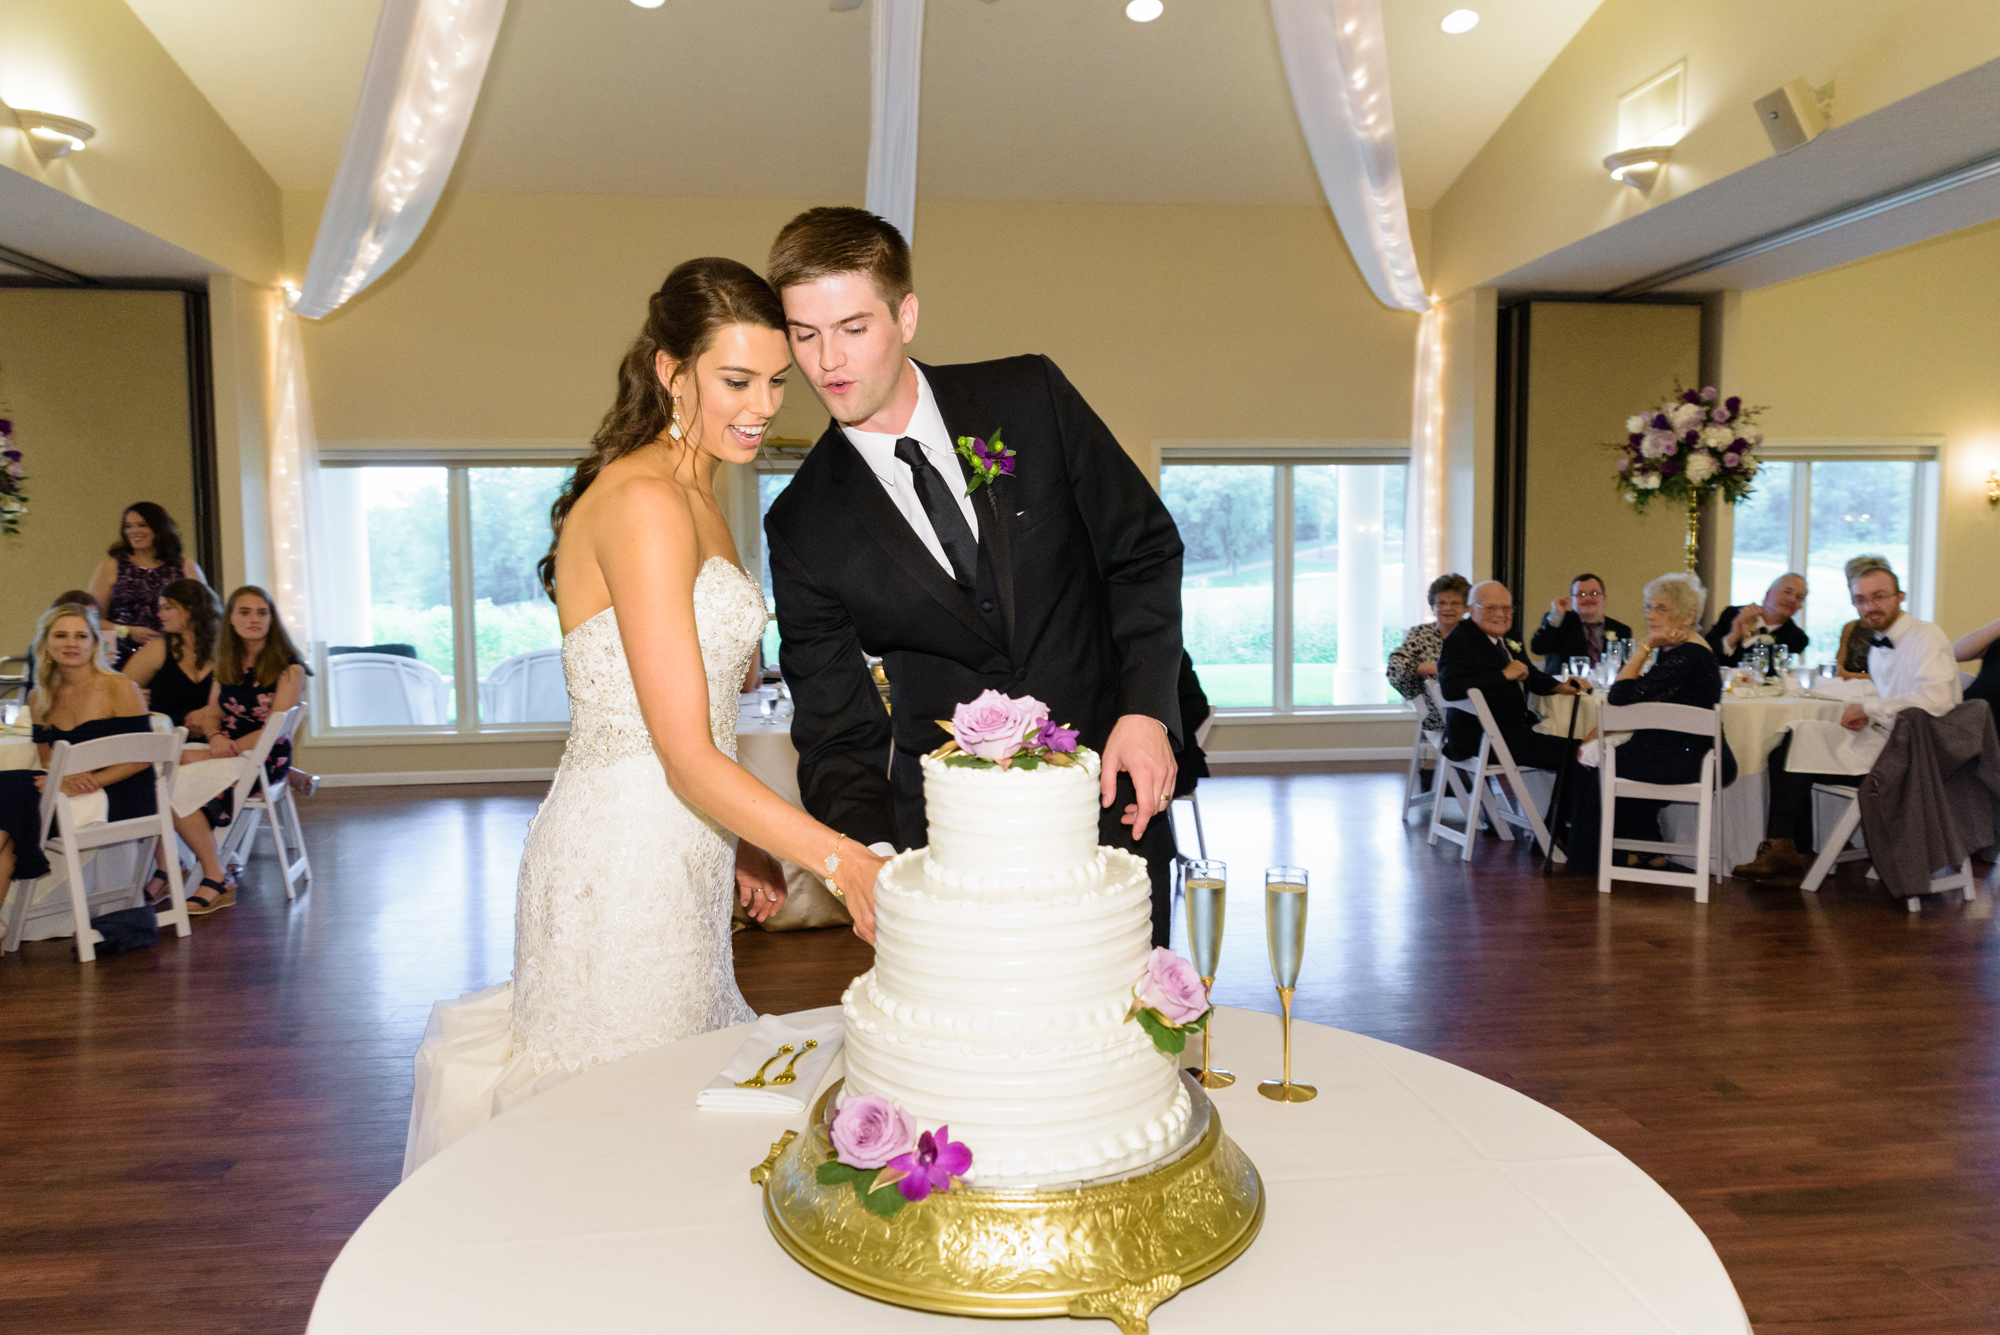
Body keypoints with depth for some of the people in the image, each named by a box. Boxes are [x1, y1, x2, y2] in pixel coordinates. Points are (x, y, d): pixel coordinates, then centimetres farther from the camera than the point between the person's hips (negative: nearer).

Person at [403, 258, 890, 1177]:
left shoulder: (696, 497, 11)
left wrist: (739, 847, 15)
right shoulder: (643, 502, -19)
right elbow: (686, 755, -24)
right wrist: (839, 859, -29)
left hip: (677, 849, 9)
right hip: (624, 856, -9)